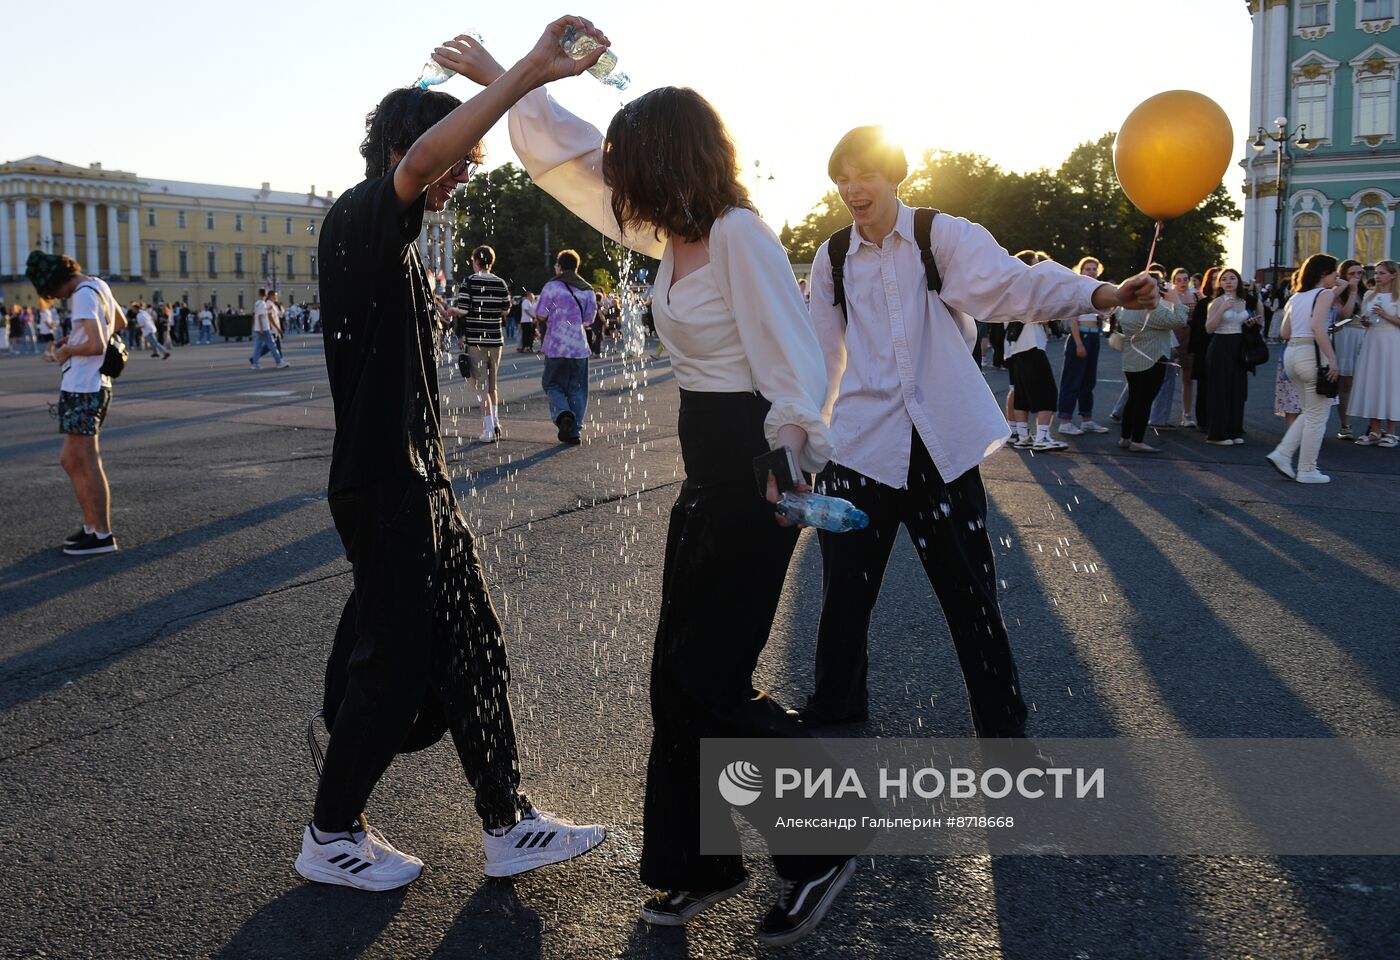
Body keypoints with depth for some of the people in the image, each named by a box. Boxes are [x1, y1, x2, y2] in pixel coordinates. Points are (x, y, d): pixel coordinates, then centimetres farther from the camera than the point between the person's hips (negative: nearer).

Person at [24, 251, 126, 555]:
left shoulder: (83, 295, -18)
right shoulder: (100, 285, 10)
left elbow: (95, 346, -27)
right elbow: (120, 323, 27)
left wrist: (67, 351, -9)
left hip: (81, 390, -10)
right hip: (97, 385, 10)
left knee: (87, 463, -3)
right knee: (71, 461, 17)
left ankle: (103, 536, 3)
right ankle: (91, 526, 22)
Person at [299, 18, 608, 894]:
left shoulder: (402, 247, 18)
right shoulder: (358, 221, -12)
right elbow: (421, 158, -34)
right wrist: (529, 73, -38)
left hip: (422, 482, 10)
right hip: (383, 485, -10)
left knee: (473, 651, 11)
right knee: (394, 664, 0)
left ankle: (508, 826, 20)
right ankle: (331, 836, 20)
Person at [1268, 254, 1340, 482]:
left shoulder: (1296, 297, 17)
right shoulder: (1325, 293, -5)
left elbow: (1284, 332, 13)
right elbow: (1317, 326, -20)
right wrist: (1332, 358, -22)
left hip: (1291, 353, 8)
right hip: (1313, 354, -8)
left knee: (1311, 412, 20)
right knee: (1317, 415, 3)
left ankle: (1282, 454, 8)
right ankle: (1307, 470, 6)